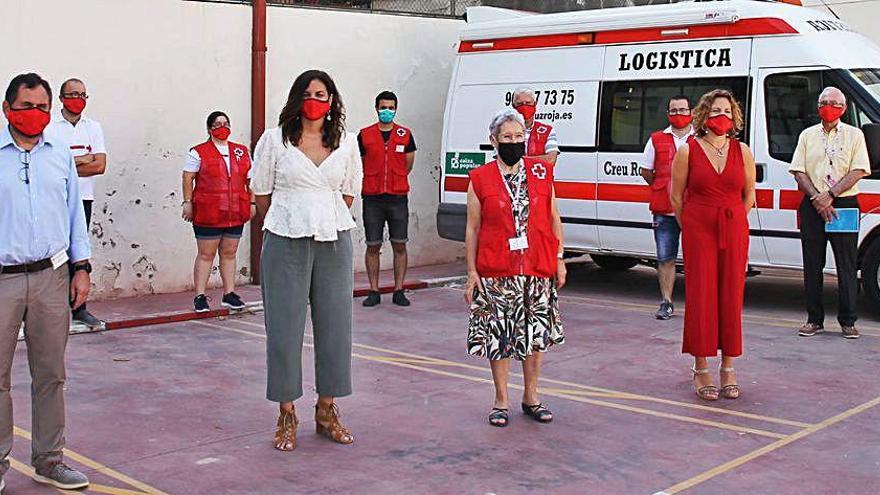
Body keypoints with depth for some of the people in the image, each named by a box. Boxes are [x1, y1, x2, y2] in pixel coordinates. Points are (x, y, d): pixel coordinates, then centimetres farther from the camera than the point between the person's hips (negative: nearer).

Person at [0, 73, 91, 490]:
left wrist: (81, 267, 11)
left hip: (51, 276, 3)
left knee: (50, 375, 10)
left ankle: (48, 460, 21)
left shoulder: (60, 154, 10)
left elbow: (74, 212, 15)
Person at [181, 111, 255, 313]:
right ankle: (200, 297, 4)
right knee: (206, 254, -1)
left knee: (229, 253, 10)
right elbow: (188, 178, -1)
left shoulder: (242, 151, 14)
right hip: (208, 213, -4)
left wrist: (252, 202, 11)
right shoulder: (199, 152, 1)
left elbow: (250, 179, 16)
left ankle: (229, 294, 17)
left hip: (235, 213, 4)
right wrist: (188, 202, -8)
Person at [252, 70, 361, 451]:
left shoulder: (346, 143, 9)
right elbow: (262, 194, 7)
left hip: (333, 243, 3)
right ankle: (287, 416, 10)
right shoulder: (275, 140, 2)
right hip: (286, 244, -2)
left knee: (334, 324, 5)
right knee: (285, 326, -1)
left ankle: (327, 409, 19)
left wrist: (324, 220, 12)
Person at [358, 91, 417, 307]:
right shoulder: (364, 135, 5)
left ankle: (399, 291, 9)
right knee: (372, 246, 3)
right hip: (372, 199, 0)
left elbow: (408, 164, 14)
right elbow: (359, 165, 13)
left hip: (398, 198, 0)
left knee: (399, 245, 2)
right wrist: (372, 183, 12)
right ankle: (374, 292, 11)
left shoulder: (405, 135, 6)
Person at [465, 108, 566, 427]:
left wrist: (559, 259, 7)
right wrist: (472, 272, -2)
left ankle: (531, 396, 25)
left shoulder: (541, 172, 7)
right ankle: (501, 401, 17)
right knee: (499, 335, 4)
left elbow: (554, 219, 11)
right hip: (496, 272, -2)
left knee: (536, 333, 9)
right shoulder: (481, 179, 1)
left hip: (538, 269, 2)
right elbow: (472, 228, 2)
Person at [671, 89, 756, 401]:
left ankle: (728, 370, 16)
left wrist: (733, 224, 11)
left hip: (734, 230, 2)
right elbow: (676, 196, 3)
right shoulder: (688, 151, -1)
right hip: (697, 231, -2)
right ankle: (701, 371, 8)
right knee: (701, 297, -1)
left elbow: (749, 194, 13)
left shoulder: (742, 151, 6)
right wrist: (690, 228, 6)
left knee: (732, 297, 5)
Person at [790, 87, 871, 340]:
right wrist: (817, 198, -10)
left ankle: (848, 321, 7)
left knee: (847, 264, 0)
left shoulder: (854, 135, 6)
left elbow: (858, 171, -4)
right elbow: (798, 172, 5)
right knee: (812, 264, 4)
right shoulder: (807, 135, 12)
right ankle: (814, 320, 12)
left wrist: (830, 195, -14)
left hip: (844, 204, -2)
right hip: (812, 205, 2)